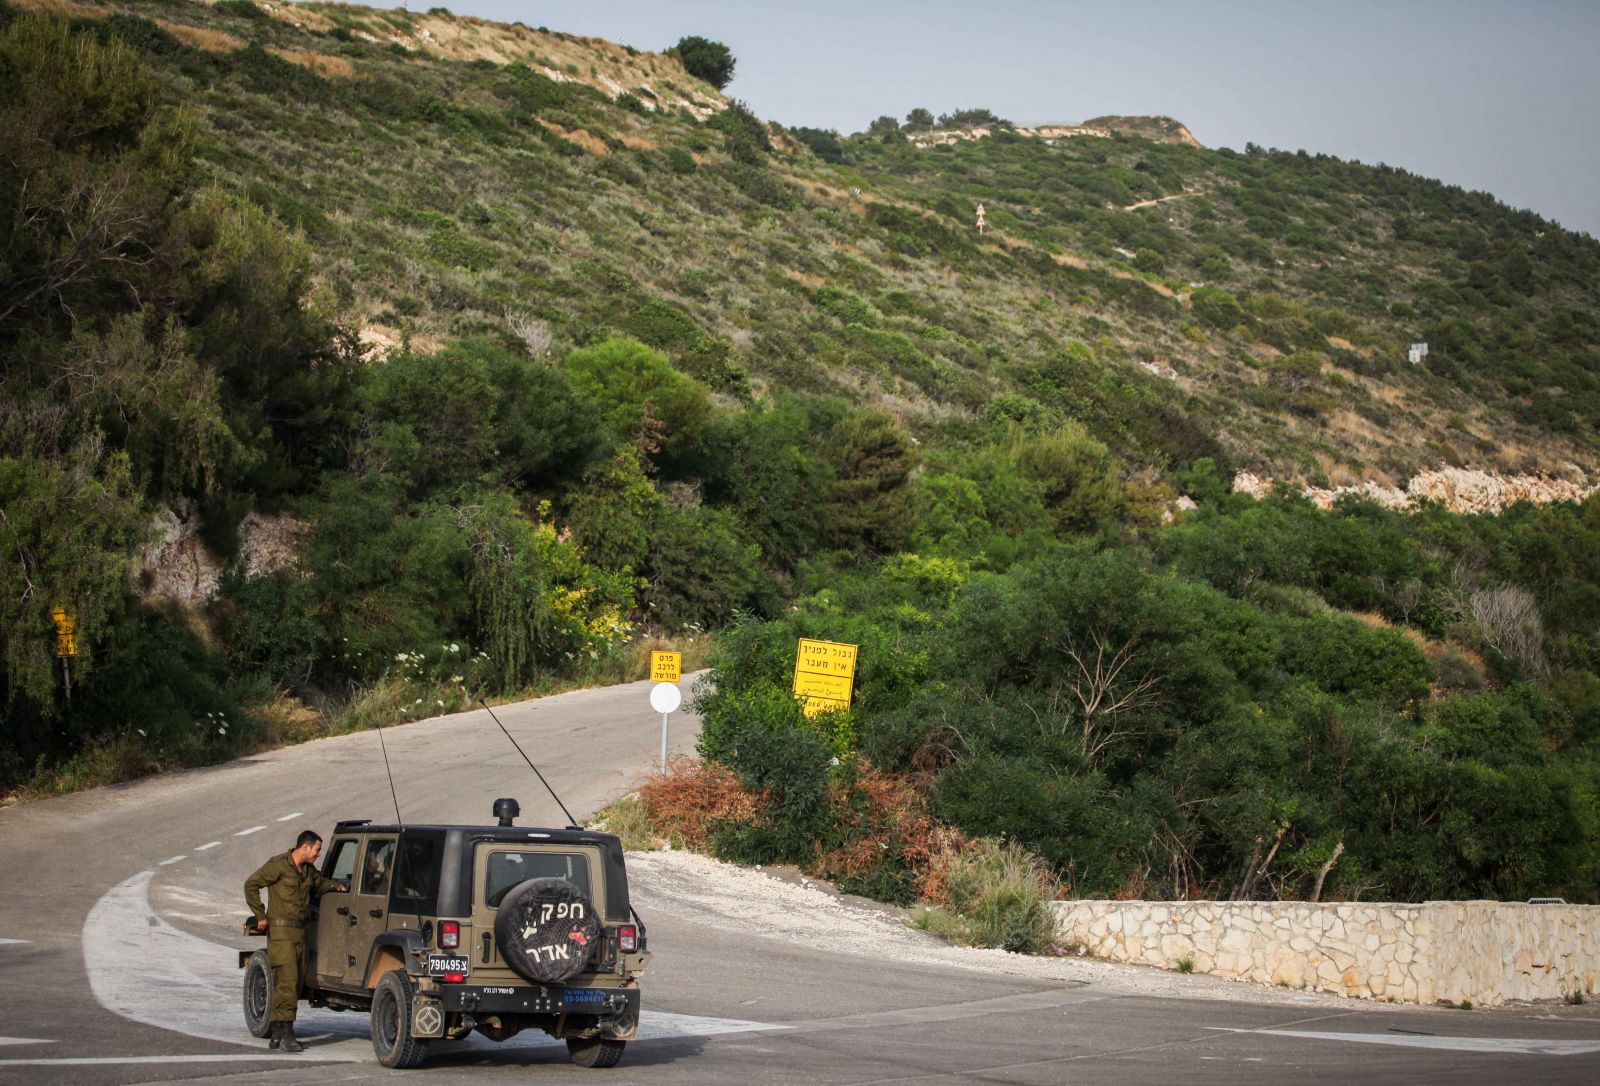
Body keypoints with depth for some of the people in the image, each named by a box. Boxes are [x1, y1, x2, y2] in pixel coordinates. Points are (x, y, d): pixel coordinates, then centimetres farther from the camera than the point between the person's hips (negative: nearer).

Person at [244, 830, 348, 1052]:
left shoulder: (309, 870, 13)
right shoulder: (278, 865, -12)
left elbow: (319, 883, 33)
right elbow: (251, 884, -11)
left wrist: (335, 886, 13)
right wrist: (260, 916, -11)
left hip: (300, 931, 8)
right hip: (280, 931, -8)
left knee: (295, 983, 8)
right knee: (287, 982, -14)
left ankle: (278, 1034, 14)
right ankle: (286, 1035, -15)